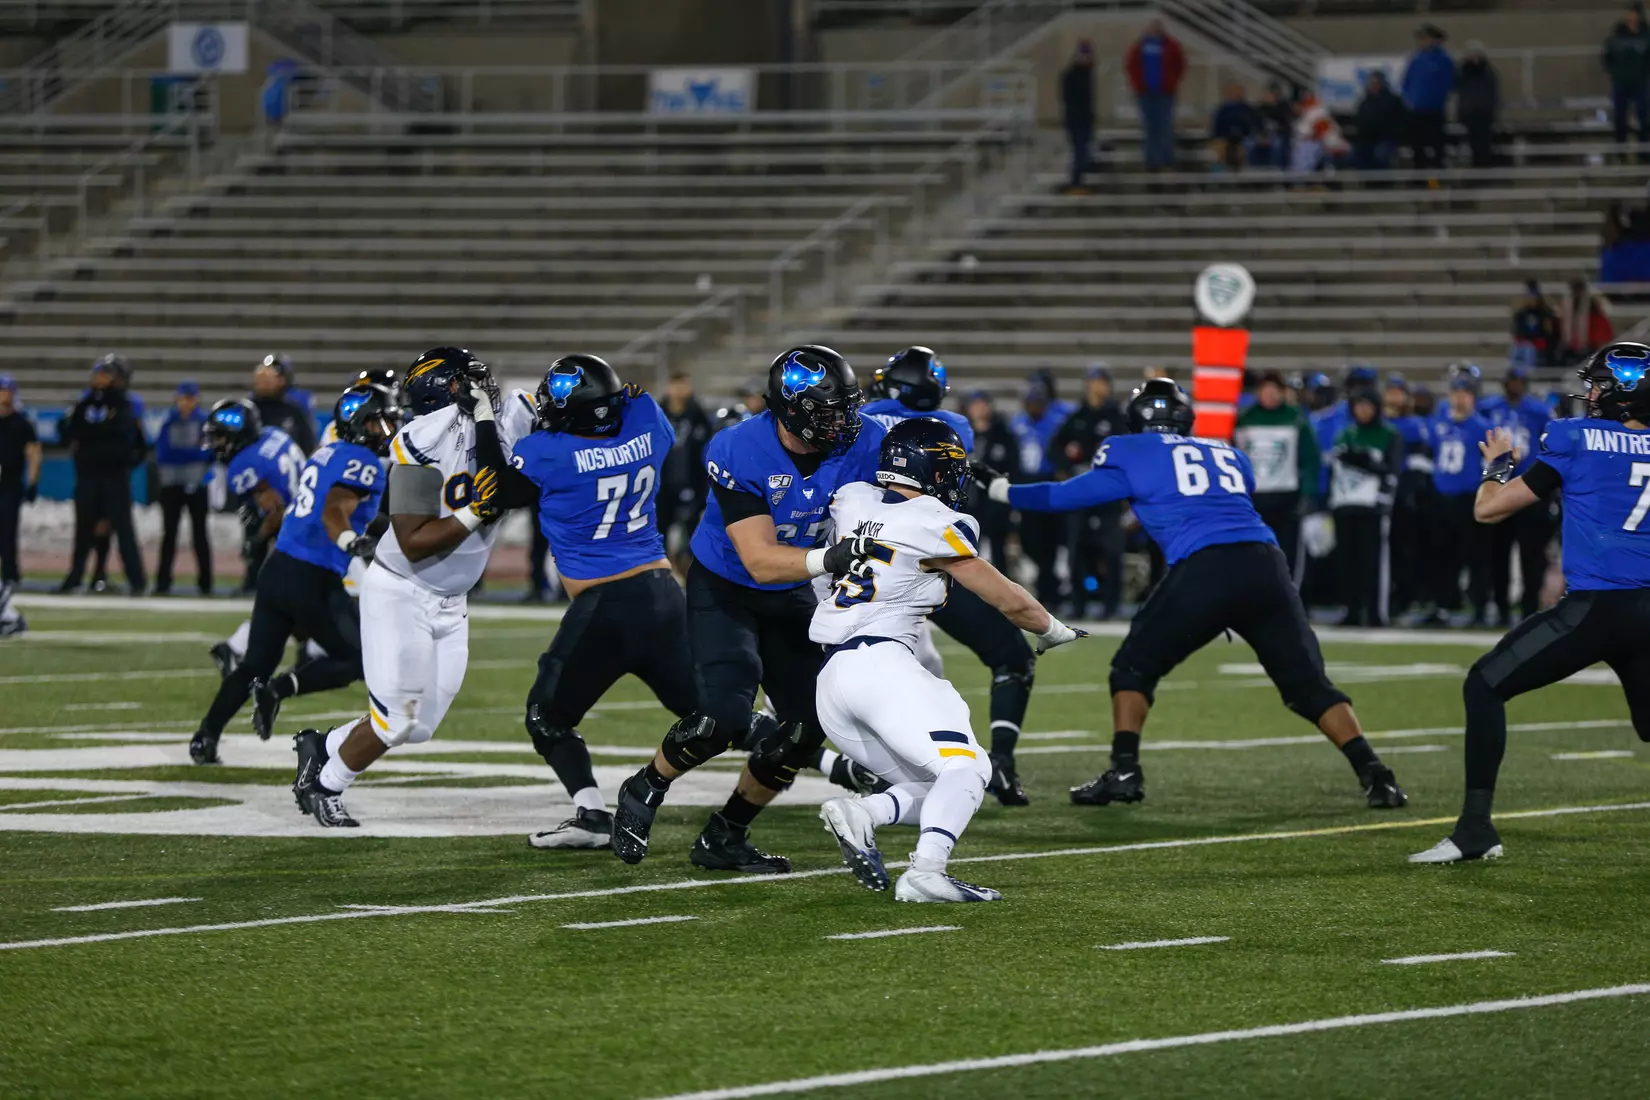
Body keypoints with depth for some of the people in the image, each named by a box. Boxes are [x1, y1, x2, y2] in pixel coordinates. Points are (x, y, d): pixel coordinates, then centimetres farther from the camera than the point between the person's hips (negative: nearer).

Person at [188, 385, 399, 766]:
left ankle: (205, 737, 8)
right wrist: (352, 543, -41)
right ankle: (280, 689, -10)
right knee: (356, 660, 8)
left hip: (278, 569, 8)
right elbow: (334, 510, -24)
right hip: (314, 581, -8)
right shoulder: (363, 464, -9)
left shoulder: (323, 455, 17)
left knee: (256, 664, 15)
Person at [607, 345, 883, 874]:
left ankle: (724, 838, 17)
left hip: (791, 595, 5)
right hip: (724, 588, -5)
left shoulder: (861, 445, -18)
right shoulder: (739, 454, -30)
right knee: (726, 716, -22)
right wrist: (827, 559, -49)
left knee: (808, 725, -2)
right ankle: (644, 792, 8)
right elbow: (760, 561, -34)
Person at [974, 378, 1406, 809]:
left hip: (1204, 568, -4)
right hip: (1265, 564, 4)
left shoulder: (1133, 455, 15)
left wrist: (996, 487, 35)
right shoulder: (1229, 455, 27)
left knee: (1134, 668, 15)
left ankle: (1124, 770, 3)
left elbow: (1066, 497, 21)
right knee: (1307, 684, 10)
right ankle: (1372, 773, -3)